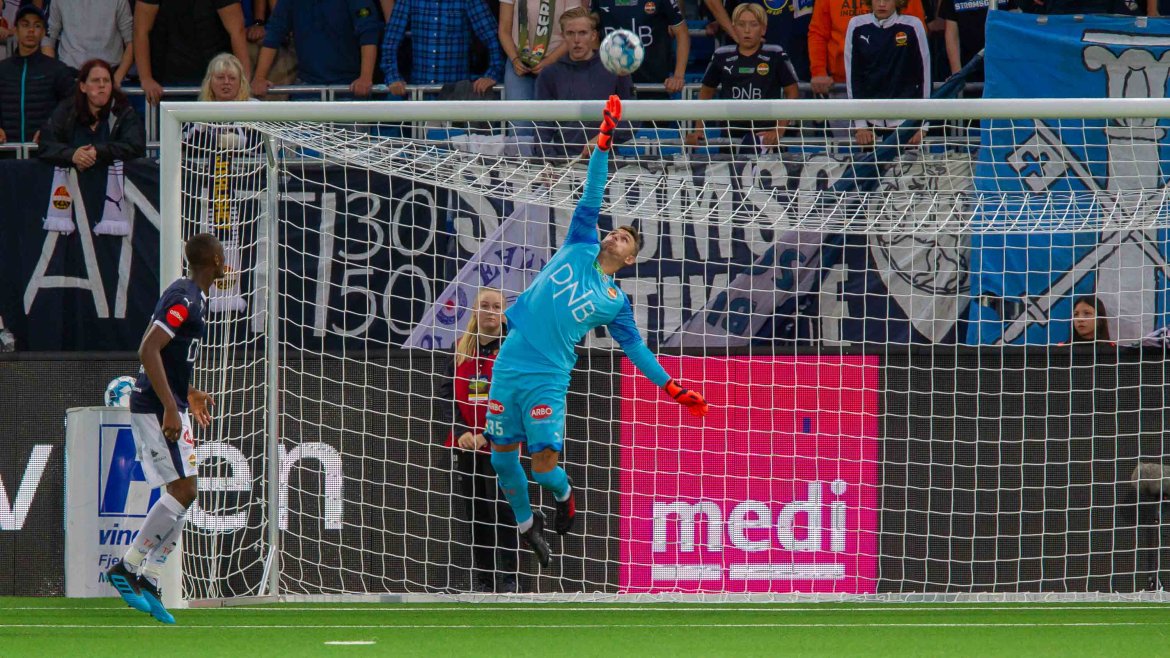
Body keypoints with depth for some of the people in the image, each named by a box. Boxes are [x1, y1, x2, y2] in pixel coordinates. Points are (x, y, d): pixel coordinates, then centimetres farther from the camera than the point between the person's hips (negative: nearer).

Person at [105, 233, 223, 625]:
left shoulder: (191, 297, 16)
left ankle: (147, 582, 6)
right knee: (183, 490, -13)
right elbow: (148, 351, -25)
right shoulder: (184, 299, -16)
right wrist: (170, 408, -27)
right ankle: (127, 569, -9)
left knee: (181, 494, 7)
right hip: (158, 408, -10)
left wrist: (189, 395, 30)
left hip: (166, 406, 10)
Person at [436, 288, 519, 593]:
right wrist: (460, 432, -7)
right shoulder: (462, 349, 10)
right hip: (466, 443, 4)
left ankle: (507, 581, -5)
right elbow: (447, 391, 7)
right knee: (476, 513, 7)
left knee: (502, 511, -8)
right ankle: (481, 580, 12)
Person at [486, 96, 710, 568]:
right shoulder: (579, 249, 11)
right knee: (502, 457, 4)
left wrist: (674, 389, 11)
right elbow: (592, 197, 9)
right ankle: (525, 523, 28)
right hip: (510, 365, 2)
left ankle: (564, 497, 23)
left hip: (548, 379, -2)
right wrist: (604, 143, 6)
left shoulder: (615, 302, 9)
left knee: (544, 466, -12)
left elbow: (636, 347, 15)